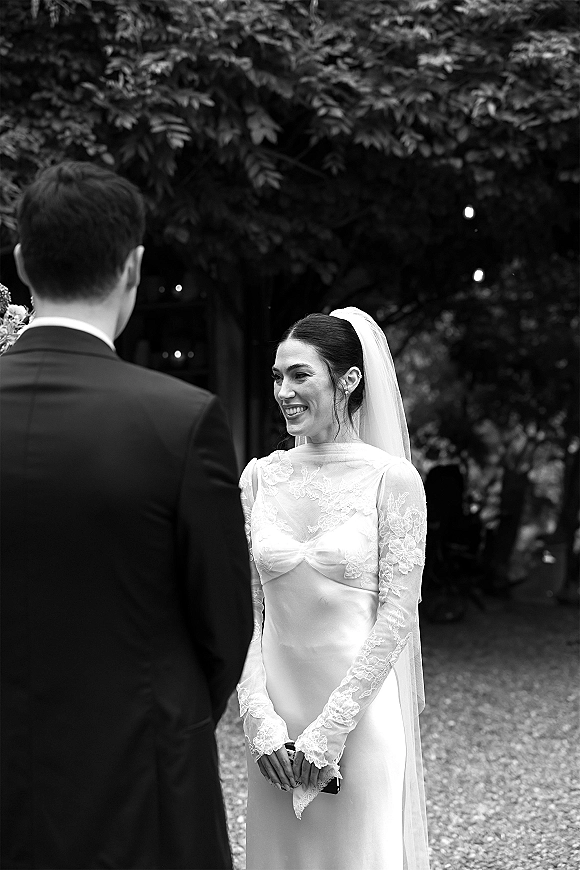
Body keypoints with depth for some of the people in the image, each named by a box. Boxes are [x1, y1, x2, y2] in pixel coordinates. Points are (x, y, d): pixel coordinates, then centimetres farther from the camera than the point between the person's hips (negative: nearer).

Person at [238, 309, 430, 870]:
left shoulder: (391, 479, -7)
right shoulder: (259, 477, 5)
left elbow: (396, 615, -9)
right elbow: (246, 609, 4)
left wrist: (331, 728, -12)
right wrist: (260, 718, -7)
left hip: (363, 711, -3)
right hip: (276, 716, 4)